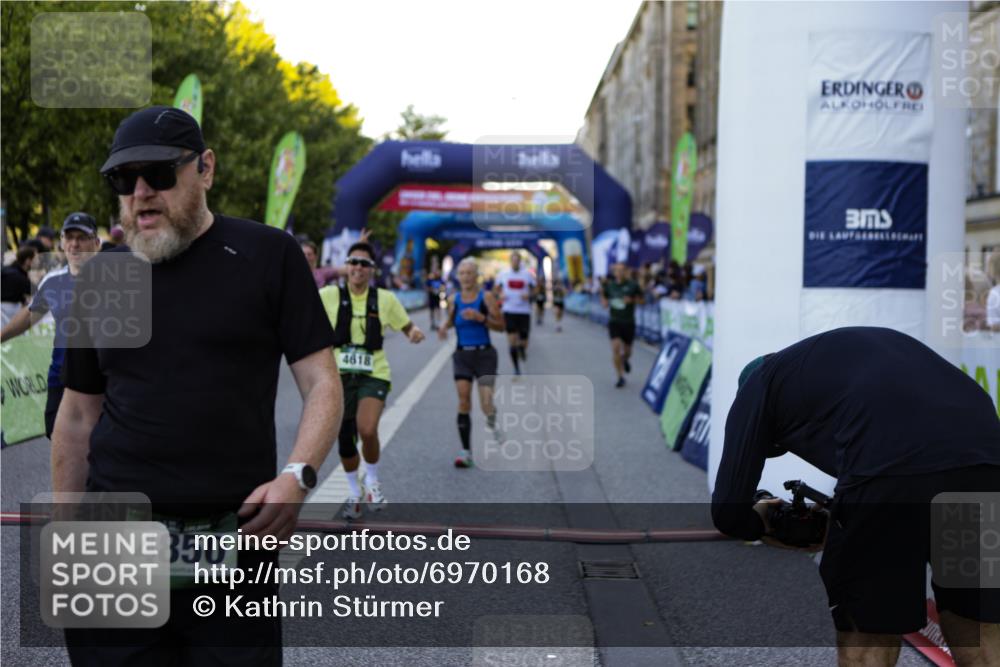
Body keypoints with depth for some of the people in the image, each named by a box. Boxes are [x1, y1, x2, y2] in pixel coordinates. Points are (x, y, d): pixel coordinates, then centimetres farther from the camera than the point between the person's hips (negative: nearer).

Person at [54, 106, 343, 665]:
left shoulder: (269, 255, 1)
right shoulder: (101, 276, 11)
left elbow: (321, 382, -1)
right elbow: (78, 415, 16)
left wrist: (298, 475, -17)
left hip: (237, 541, -2)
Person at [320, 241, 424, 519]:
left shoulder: (385, 299, 1)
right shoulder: (329, 296, -3)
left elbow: (407, 326, 11)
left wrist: (415, 332, -12)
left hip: (373, 375, -1)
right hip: (339, 376, 1)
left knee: (367, 431, -24)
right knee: (344, 440, 8)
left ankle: (373, 481, 6)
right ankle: (355, 493, 35)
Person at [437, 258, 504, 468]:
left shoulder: (486, 297, -5)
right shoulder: (454, 299, 5)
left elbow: (500, 325, -6)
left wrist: (480, 317, -20)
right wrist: (444, 326, 1)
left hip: (484, 354, -2)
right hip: (462, 355, 3)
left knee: (486, 404, -11)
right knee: (463, 401, -6)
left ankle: (491, 421, 27)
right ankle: (466, 451, 1)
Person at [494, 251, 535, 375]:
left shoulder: (527, 274, 3)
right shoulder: (503, 274, 4)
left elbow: (534, 289, 11)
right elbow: (497, 288, 16)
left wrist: (528, 295, -10)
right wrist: (501, 295, -5)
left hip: (524, 310, 0)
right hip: (509, 310, 0)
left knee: (523, 343, 1)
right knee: (512, 342, -7)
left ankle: (522, 348, 40)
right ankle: (516, 369, 6)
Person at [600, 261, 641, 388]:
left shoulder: (632, 285, -6)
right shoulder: (609, 285, 1)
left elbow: (640, 298, 2)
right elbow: (604, 299, 13)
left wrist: (631, 300, -16)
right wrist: (604, 302, -9)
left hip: (629, 322, 0)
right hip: (614, 321, 0)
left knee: (627, 351, 10)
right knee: (615, 348, -14)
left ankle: (625, 359, 49)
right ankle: (621, 377, -4)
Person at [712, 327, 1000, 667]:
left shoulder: (759, 385, 25)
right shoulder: (857, 345, 41)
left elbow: (728, 510, 18)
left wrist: (759, 523, 41)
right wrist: (842, 516, 45)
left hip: (890, 470, -5)